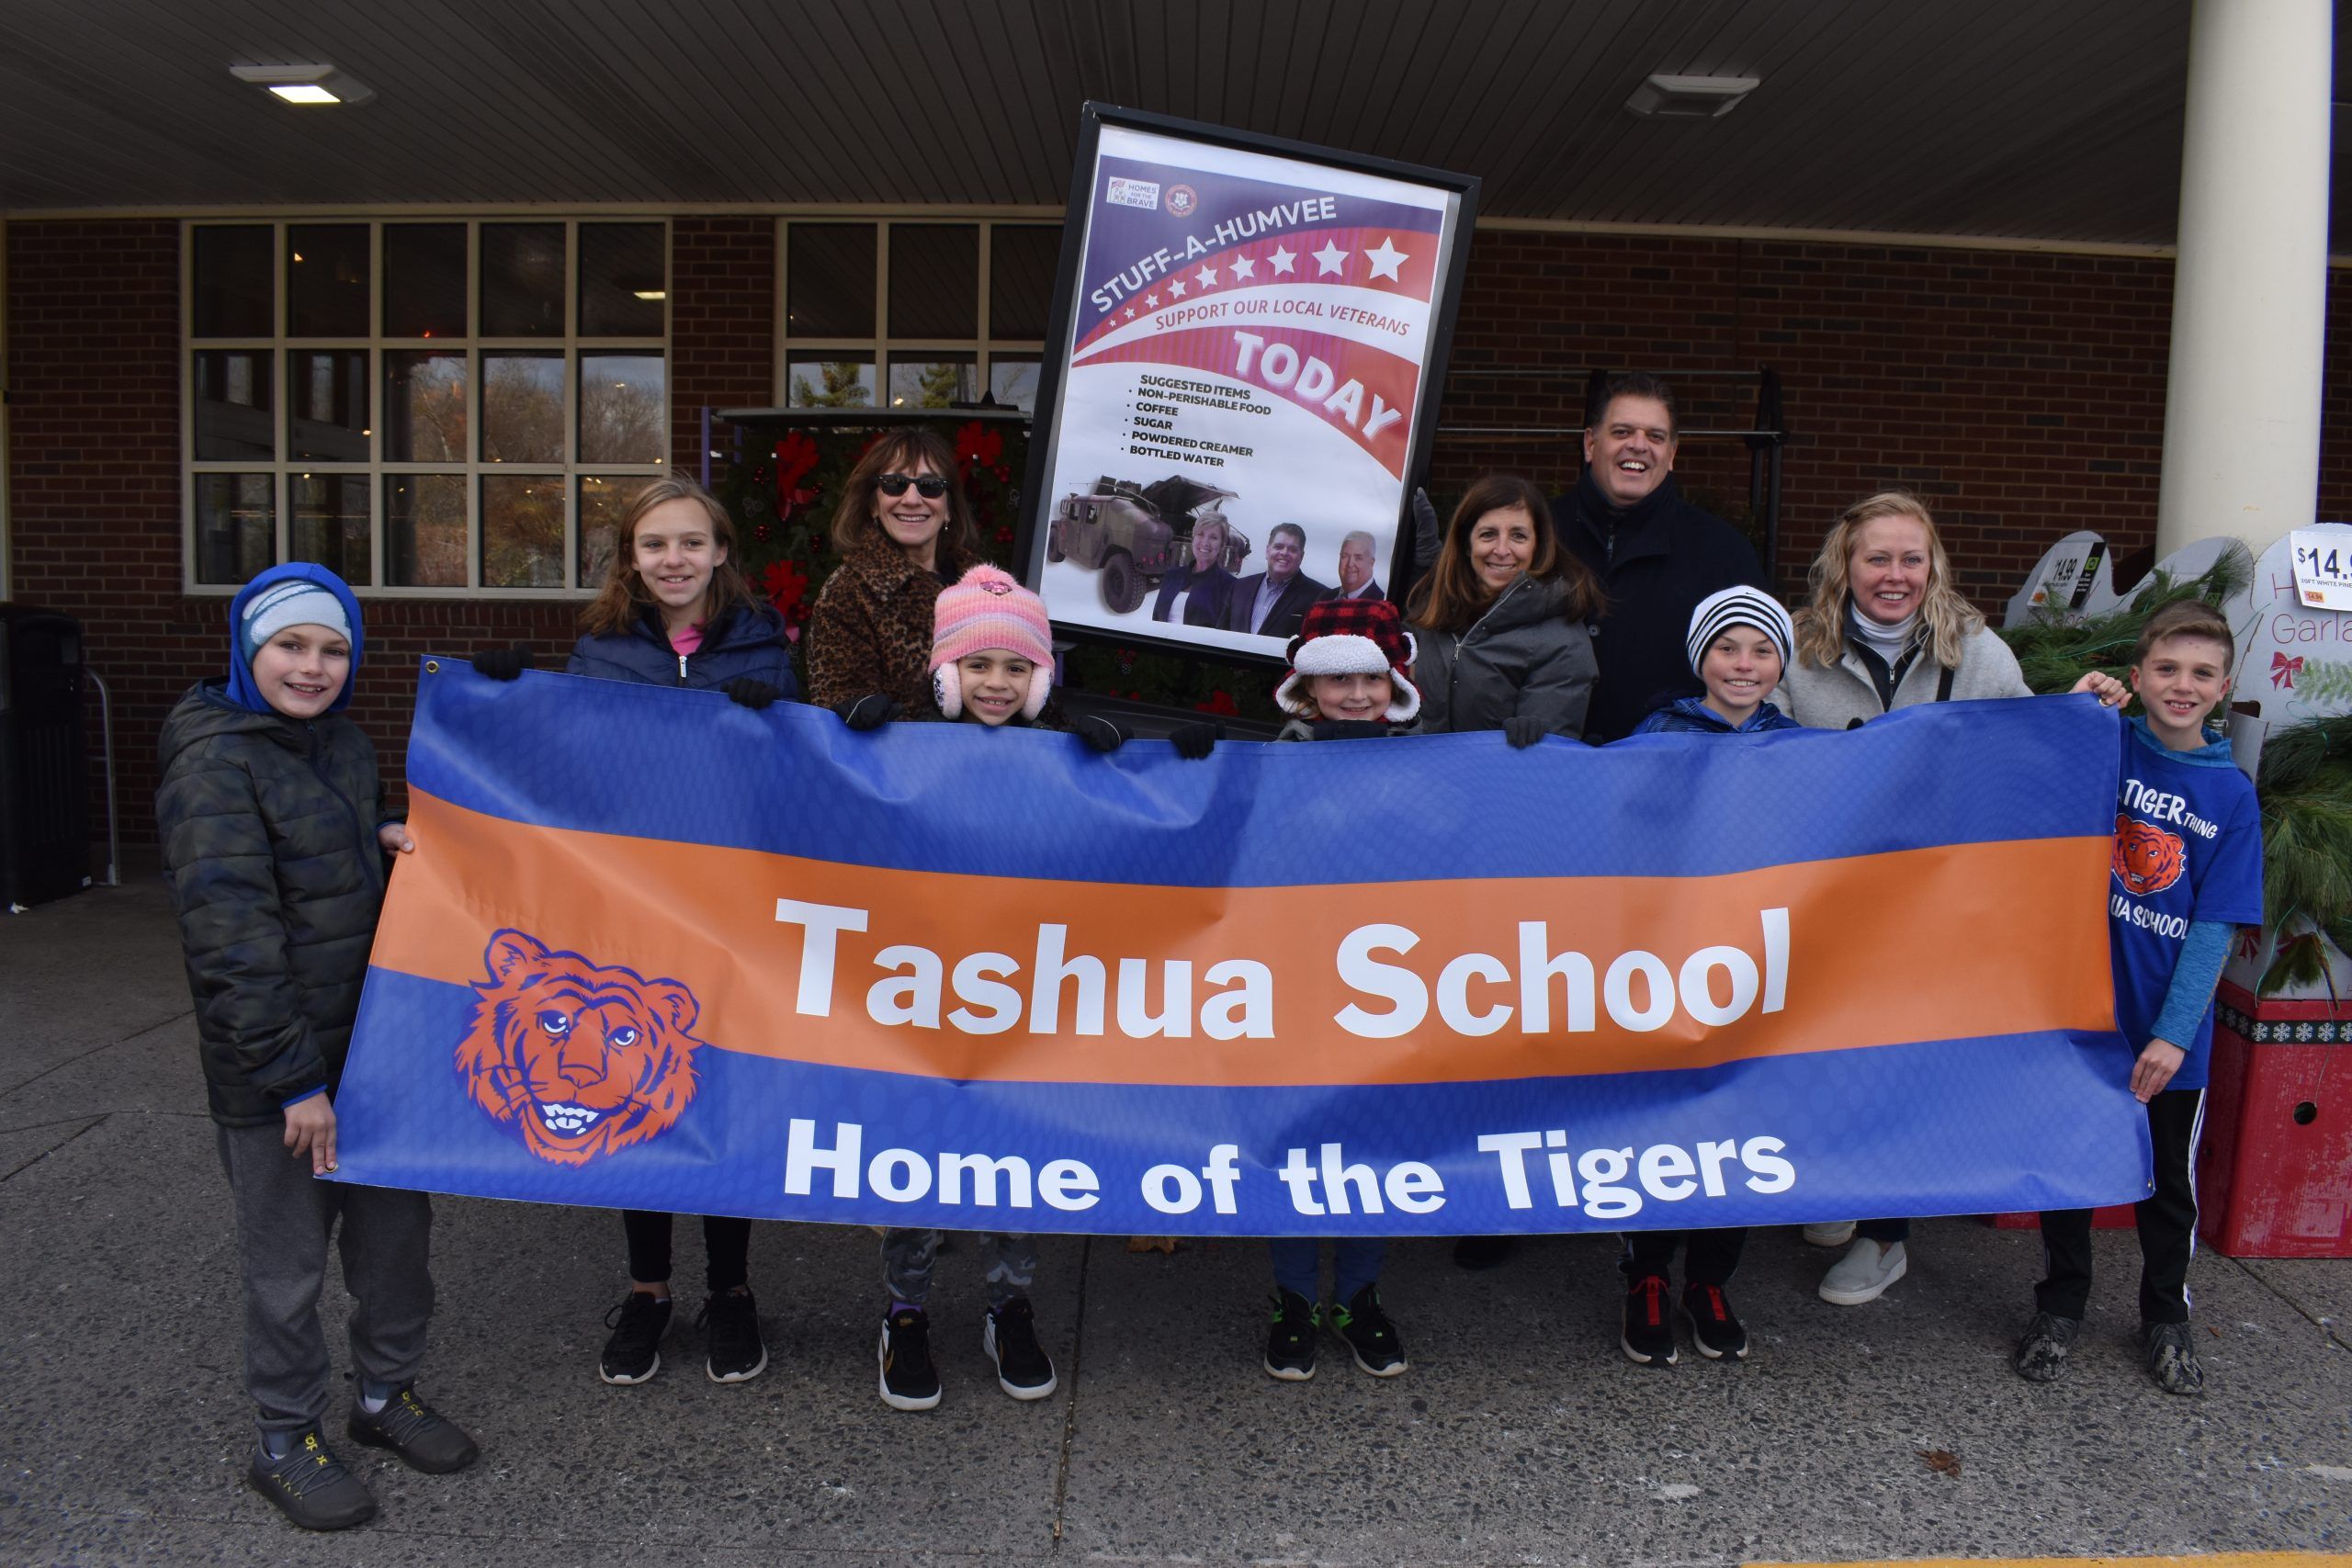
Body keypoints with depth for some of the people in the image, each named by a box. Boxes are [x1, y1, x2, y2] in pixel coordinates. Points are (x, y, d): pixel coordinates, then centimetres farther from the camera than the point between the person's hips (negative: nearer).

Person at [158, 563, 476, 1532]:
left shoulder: (343, 743, 8)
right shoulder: (214, 767, -15)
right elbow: (230, 936, -19)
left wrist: (384, 837, 1)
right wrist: (292, 1077, -20)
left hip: (376, 1043, 7)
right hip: (269, 1073, -7)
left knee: (397, 1228, 17)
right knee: (287, 1263, 7)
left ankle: (387, 1394, 37)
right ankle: (287, 1443, 26)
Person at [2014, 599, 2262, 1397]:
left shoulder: (2232, 795, -3)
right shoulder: (2102, 748, -3)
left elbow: (2214, 930, -6)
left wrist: (2172, 1035, -14)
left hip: (2170, 1029, 1)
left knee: (2171, 1180, 15)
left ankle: (2166, 1320, 35)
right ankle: (2059, 1308, 30)